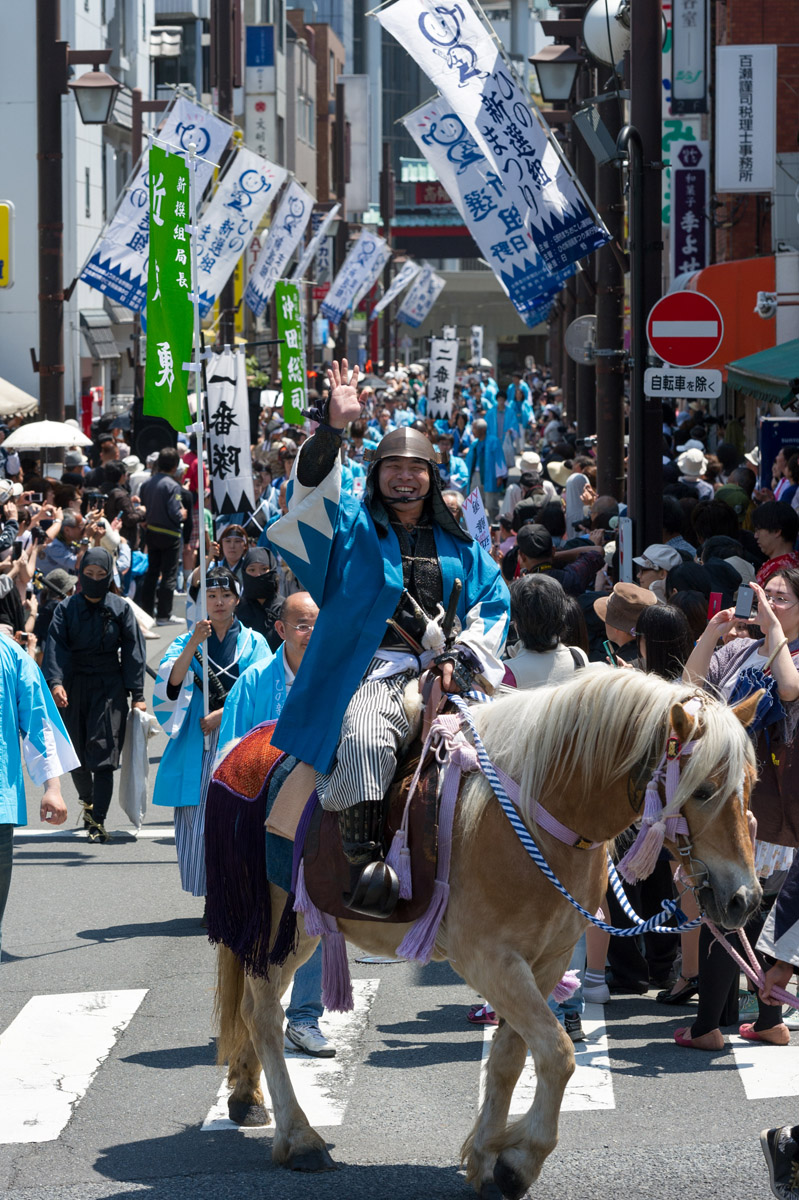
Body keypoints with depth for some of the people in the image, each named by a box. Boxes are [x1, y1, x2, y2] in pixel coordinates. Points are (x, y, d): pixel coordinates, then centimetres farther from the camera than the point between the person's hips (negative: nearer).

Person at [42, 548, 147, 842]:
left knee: (103, 752, -12)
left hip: (110, 686, -2)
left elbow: (133, 651, 2)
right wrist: (55, 682, -25)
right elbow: (55, 646, -8)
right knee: (76, 754, 9)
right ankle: (87, 801, 38)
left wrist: (137, 695, -3)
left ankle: (98, 821, -14)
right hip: (74, 685, 2)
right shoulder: (66, 609, 3)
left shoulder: (120, 608, 2)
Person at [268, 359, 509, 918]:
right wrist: (333, 428, -18)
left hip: (441, 672, 3)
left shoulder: (458, 544, 22)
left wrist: (461, 657, 3)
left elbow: (494, 602, 20)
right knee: (364, 737, -34)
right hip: (373, 671, -3)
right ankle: (364, 858, -37)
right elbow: (313, 490, -4)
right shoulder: (354, 526, 13)